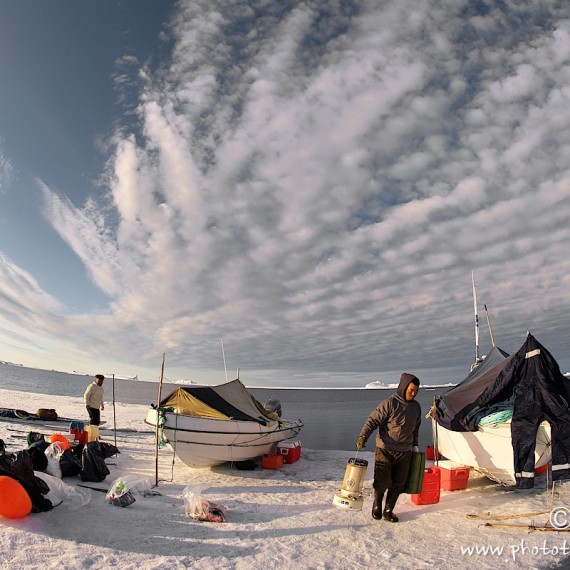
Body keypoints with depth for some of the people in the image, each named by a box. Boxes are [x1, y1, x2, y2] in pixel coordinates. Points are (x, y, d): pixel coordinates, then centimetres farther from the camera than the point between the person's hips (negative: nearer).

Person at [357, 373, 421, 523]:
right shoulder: (389, 403, -13)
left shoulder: (416, 406, 8)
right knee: (382, 481, -5)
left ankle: (388, 511, 25)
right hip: (385, 450, -5)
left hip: (405, 452, 5)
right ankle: (377, 504, 24)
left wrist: (415, 445, 20)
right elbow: (373, 420, -17)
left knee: (398, 484, 8)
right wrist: (363, 436, -30)